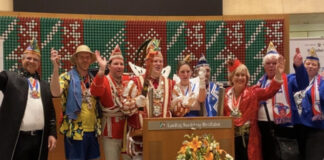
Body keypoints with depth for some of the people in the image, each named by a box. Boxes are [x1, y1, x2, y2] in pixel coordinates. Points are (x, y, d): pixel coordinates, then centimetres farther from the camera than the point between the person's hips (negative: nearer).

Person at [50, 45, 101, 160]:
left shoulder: (93, 79, 11)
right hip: (75, 131, -6)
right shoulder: (67, 77, -7)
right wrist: (56, 68, -37)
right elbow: (55, 93, -26)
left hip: (92, 131, 6)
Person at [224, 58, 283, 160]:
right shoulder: (226, 94, 6)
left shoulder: (253, 92, 2)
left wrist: (278, 74, -28)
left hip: (248, 138, -1)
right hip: (230, 138, 2)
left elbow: (269, 91, -14)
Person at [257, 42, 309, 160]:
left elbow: (302, 83, -21)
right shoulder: (261, 82, 15)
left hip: (283, 125, -4)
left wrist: (299, 66, -37)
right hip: (264, 125, 4)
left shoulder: (287, 79, 1)